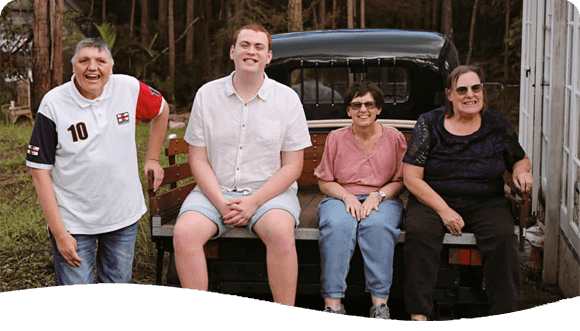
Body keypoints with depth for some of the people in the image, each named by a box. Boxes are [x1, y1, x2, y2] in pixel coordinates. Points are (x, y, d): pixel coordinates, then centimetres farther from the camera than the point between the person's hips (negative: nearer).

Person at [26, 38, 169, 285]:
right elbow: (40, 171, -10)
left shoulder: (129, 89, -5)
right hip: (73, 222, -3)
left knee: (118, 280, 14)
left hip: (124, 216, 3)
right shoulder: (53, 104, -12)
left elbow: (161, 110, 17)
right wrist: (59, 232, -14)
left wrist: (152, 158, 15)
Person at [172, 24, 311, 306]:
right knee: (184, 234, -27)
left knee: (281, 232, -33)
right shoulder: (207, 94, 5)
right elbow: (198, 160, 4)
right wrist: (221, 203, -11)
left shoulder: (287, 99, 2)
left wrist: (254, 202, -13)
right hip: (215, 191, 2)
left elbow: (292, 166, 0)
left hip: (269, 191, -1)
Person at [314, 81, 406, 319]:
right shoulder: (336, 138, 8)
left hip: (383, 199, 0)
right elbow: (324, 182, 9)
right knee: (337, 225, -35)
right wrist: (347, 197, -10)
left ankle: (380, 304, -34)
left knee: (378, 226, -36)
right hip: (341, 198, 0)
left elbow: (401, 181, 8)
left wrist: (377, 195, -11)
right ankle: (333, 303, -36)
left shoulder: (394, 137, 7)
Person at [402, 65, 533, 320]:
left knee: (503, 236, -29)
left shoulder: (498, 126, 5)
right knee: (419, 231, -32)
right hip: (433, 201, -1)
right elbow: (411, 177, -5)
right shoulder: (429, 124, -1)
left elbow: (521, 159, 22)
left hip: (485, 203, 1)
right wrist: (444, 210, -16)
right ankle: (419, 313, -25)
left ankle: (505, 311, -18)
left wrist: (521, 171, -5)